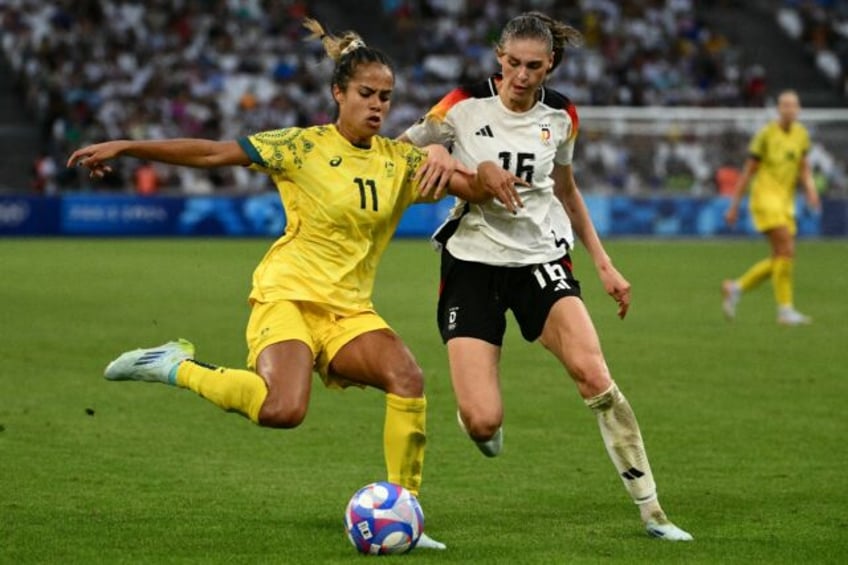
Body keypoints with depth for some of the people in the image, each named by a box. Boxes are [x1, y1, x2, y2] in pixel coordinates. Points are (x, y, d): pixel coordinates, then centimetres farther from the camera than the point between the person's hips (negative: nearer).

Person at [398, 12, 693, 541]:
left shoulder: (561, 115, 1)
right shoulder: (465, 105, -8)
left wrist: (604, 263, 16)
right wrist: (440, 159, -19)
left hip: (540, 258, 2)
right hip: (472, 261, -2)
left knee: (592, 372, -23)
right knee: (483, 424, -15)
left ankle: (651, 510, -13)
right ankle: (477, 412, 27)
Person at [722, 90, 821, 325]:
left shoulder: (801, 134, 10)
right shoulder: (766, 133, -8)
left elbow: (803, 166, 18)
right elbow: (748, 170, -4)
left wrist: (810, 187, -4)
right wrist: (734, 205, -2)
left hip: (786, 202, 7)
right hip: (765, 197, -7)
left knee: (780, 259, 7)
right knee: (786, 250, -18)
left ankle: (736, 288, 24)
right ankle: (786, 310, -14)